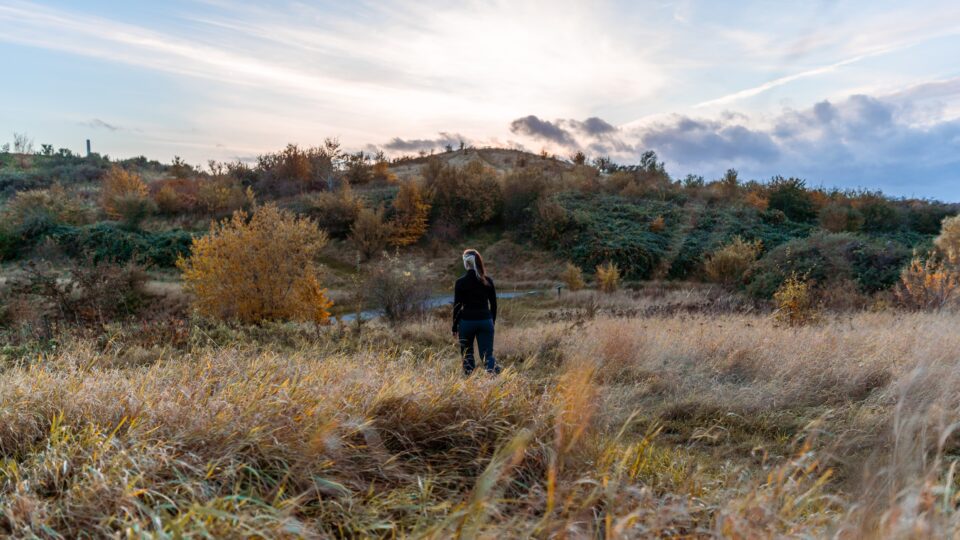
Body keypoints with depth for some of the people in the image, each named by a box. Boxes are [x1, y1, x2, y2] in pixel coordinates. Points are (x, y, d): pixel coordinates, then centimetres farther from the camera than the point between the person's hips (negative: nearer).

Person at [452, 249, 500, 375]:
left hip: (467, 321, -2)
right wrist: (493, 321, 19)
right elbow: (493, 304, 6)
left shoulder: (460, 282, -7)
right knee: (487, 355, 4)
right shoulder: (488, 281, 1)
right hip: (485, 321, 2)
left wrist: (455, 327, 4)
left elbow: (457, 306, -5)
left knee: (467, 354, 16)